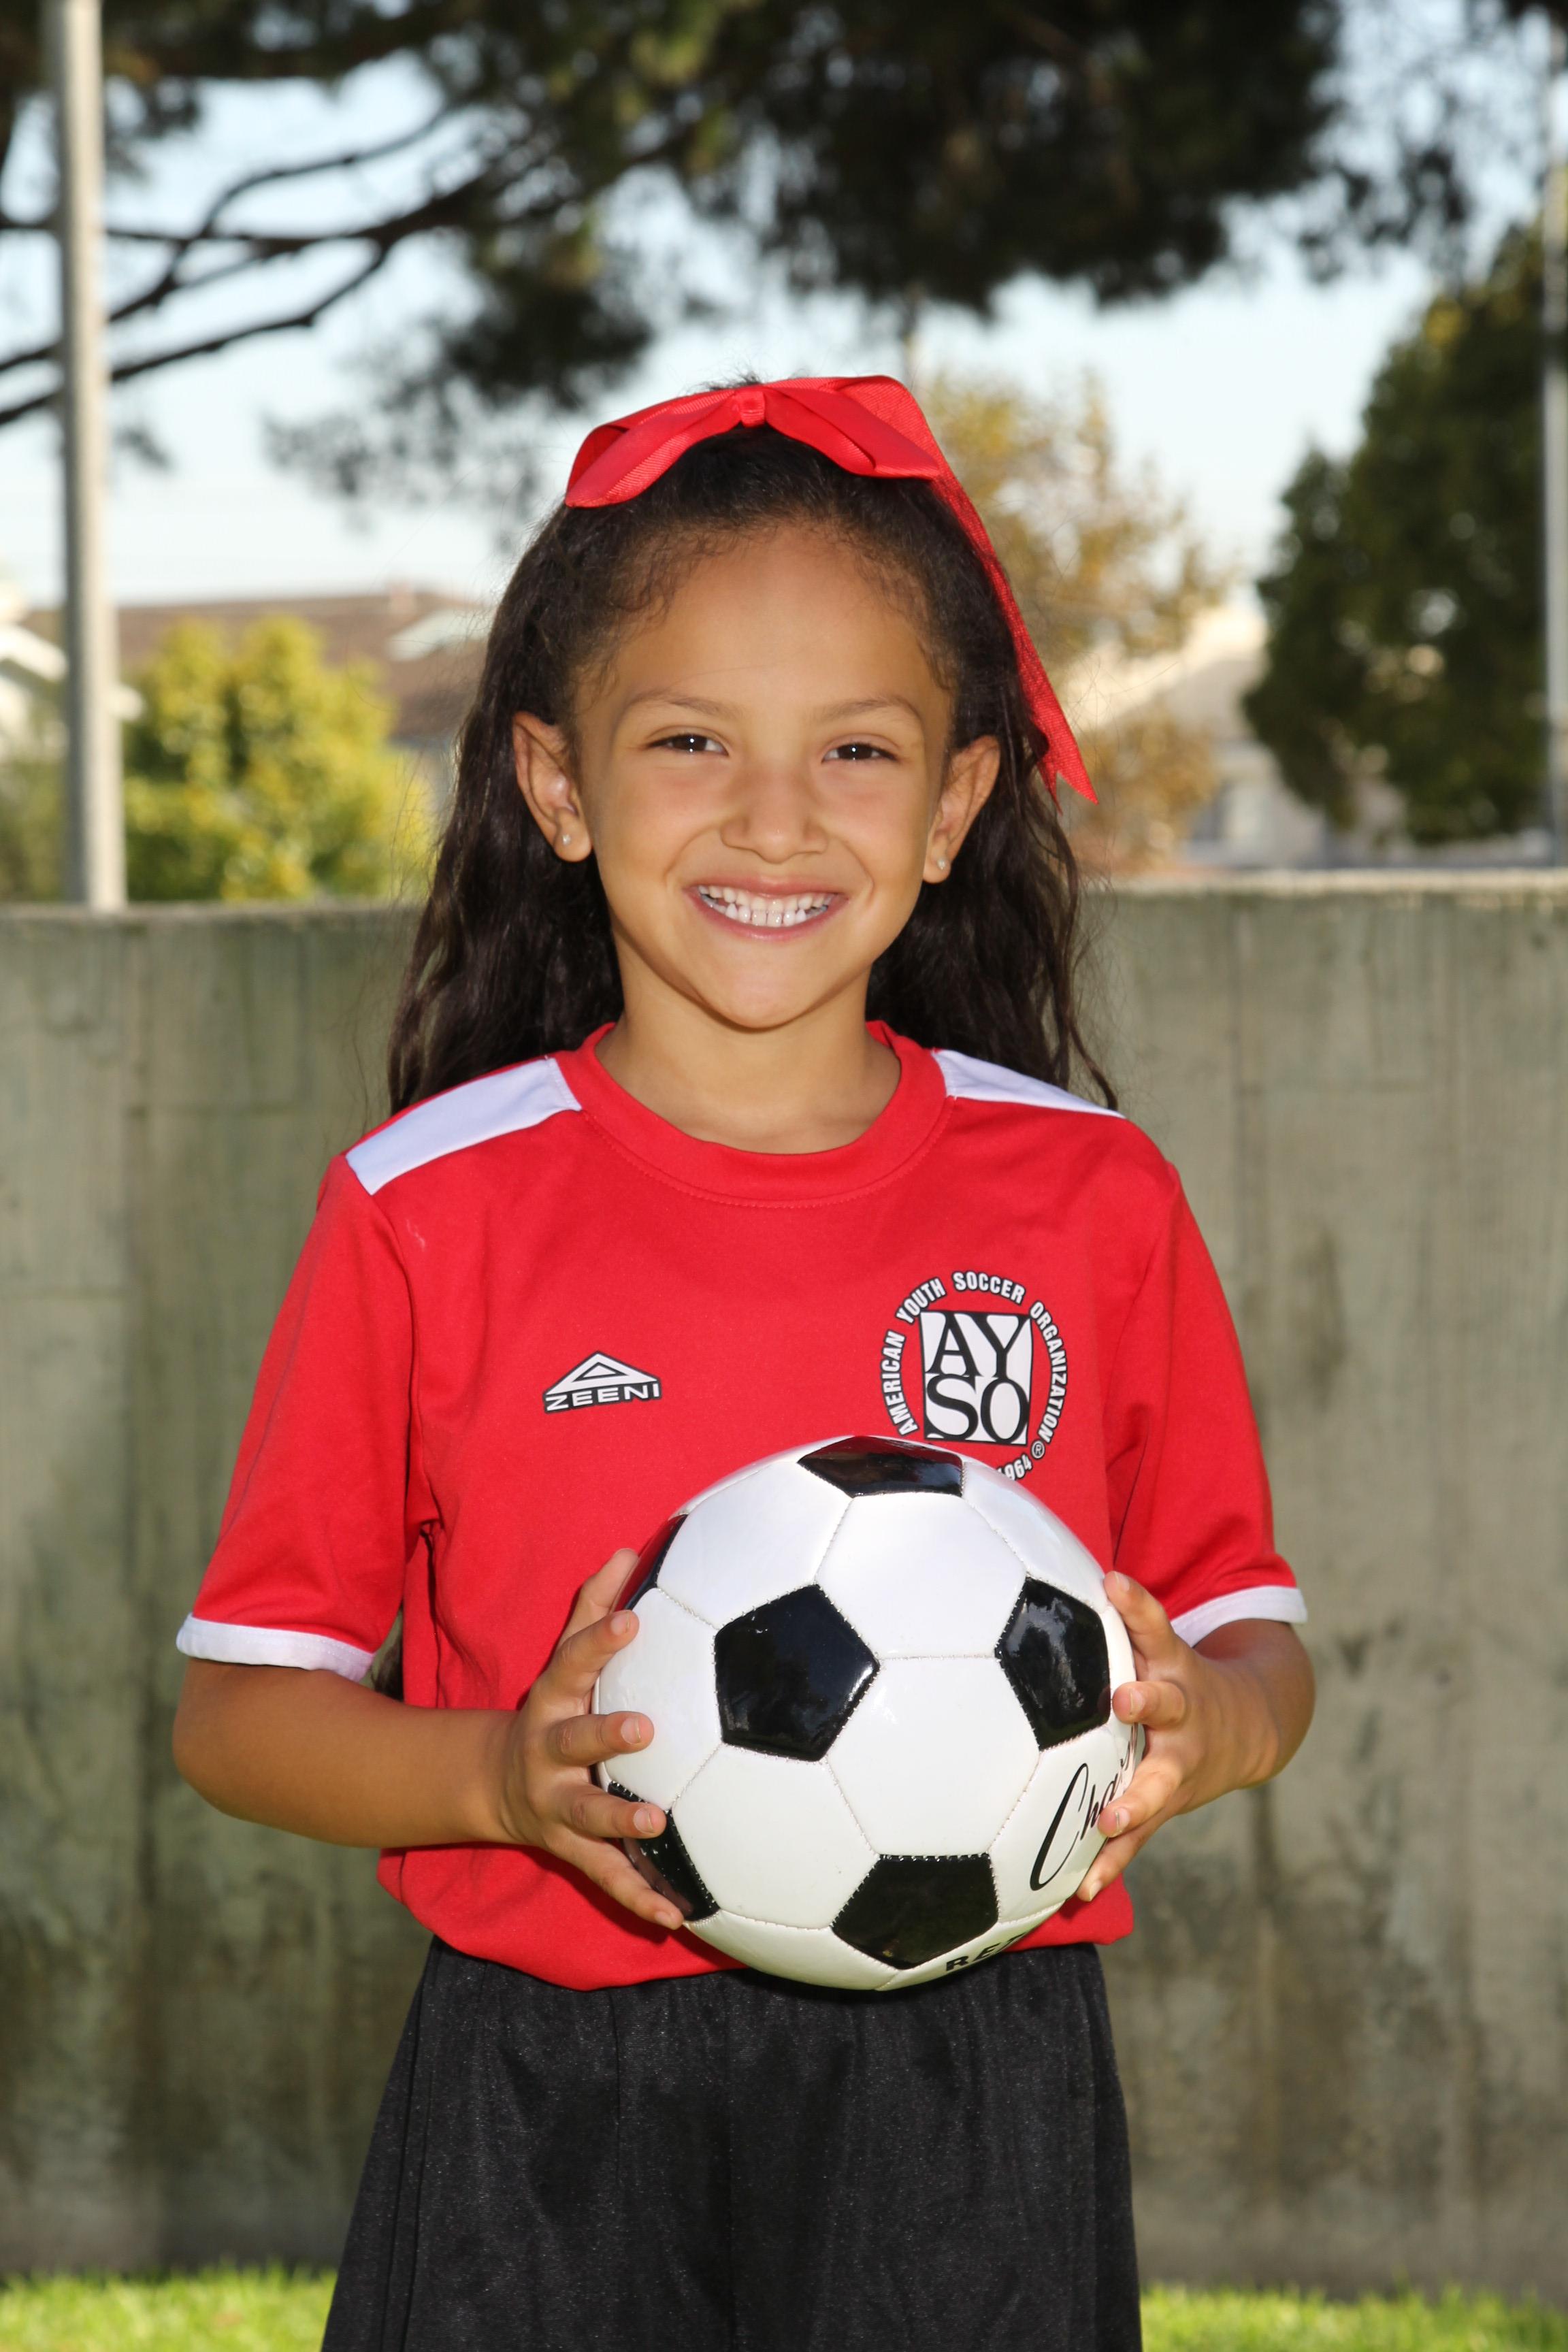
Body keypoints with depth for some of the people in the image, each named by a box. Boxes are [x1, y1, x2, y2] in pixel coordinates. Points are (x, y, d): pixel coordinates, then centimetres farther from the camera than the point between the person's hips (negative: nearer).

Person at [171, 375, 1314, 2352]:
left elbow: (1246, 1624, 11)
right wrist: (500, 1776, -16)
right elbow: (237, 1701, 2)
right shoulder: (431, 1206, -1)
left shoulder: (1090, 1197, 4)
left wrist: (1209, 1722, -11)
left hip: (968, 2110, 1)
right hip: (549, 2112, -1)